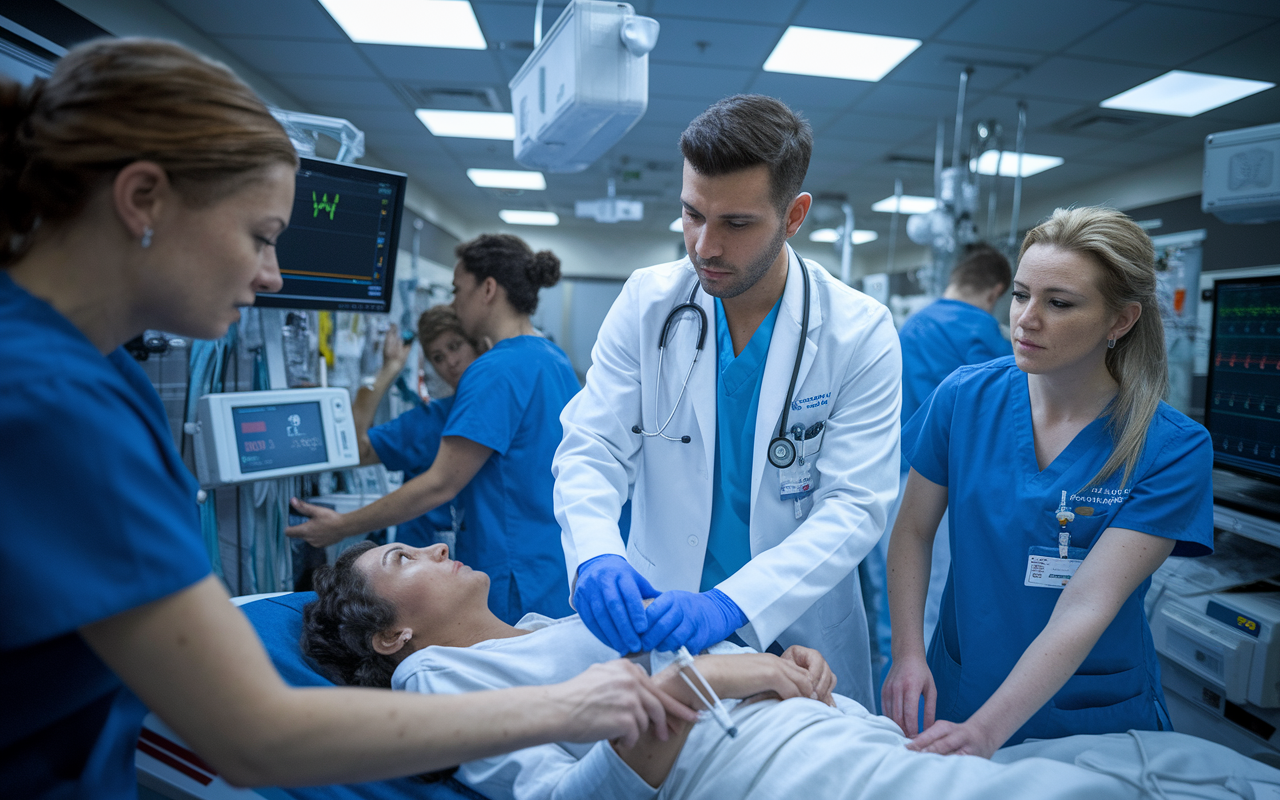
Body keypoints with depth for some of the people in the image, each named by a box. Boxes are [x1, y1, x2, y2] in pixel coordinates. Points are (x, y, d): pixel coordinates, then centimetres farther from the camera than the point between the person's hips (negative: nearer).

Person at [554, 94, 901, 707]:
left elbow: (855, 507, -17)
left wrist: (729, 604, -30)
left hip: (796, 631, 0)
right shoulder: (647, 302, -7)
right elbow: (591, 449, -9)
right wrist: (596, 557, -29)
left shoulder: (861, 333, -13)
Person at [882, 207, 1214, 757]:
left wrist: (986, 731, -31)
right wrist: (907, 653, -15)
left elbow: (1086, 607, -24)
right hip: (960, 689, 2)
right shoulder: (965, 396, -11)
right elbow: (913, 530, -4)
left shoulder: (1173, 449, -17)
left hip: (1097, 721, -2)